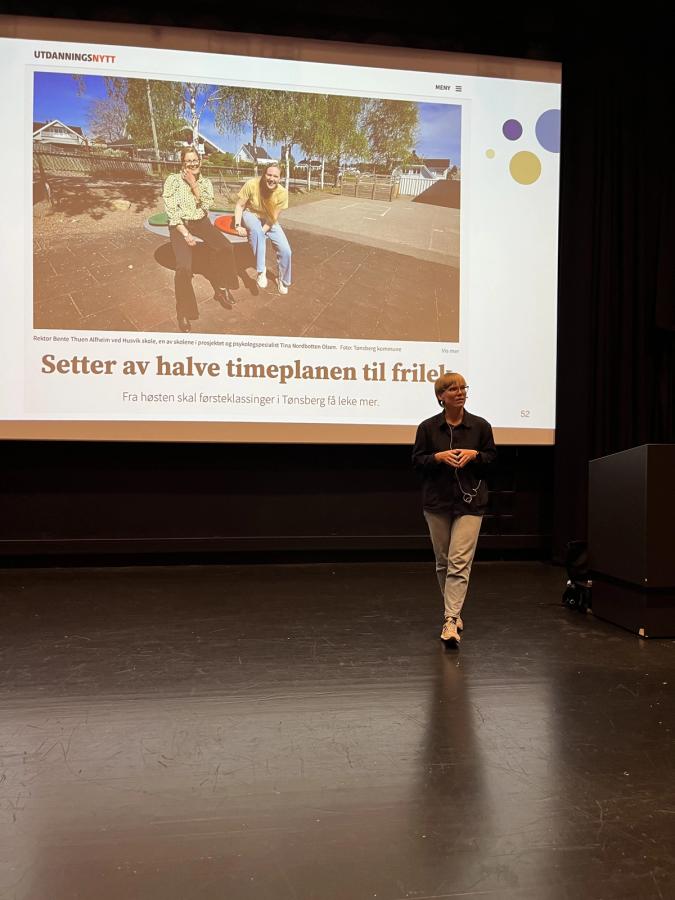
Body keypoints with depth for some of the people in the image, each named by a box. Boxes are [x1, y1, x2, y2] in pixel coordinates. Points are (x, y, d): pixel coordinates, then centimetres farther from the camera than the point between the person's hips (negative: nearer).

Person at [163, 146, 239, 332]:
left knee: (225, 248, -23)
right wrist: (185, 234, -19)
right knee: (184, 267, -26)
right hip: (180, 224, -4)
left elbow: (206, 205, -7)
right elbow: (171, 210, -11)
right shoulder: (173, 180, -5)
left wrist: (194, 185, -14)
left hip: (201, 222, 4)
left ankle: (222, 288, 0)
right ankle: (183, 311, -8)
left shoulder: (205, 182, 7)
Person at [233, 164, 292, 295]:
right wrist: (238, 225, -24)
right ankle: (261, 270, -27)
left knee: (285, 251, -10)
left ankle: (283, 280, 18)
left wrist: (261, 232, -26)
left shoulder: (282, 193, -22)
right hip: (251, 214, -2)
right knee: (256, 230, -39)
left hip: (269, 221, 2)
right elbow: (239, 205, -14)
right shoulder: (251, 184, -25)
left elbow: (273, 218, -16)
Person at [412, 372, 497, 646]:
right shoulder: (428, 427, 0)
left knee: (459, 562, -11)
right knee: (443, 562, 11)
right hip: (437, 501, 2)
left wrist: (474, 454, -13)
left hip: (470, 502, -1)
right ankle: (453, 612, 29)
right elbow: (417, 460, 2)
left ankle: (451, 622, -13)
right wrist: (439, 456, -16)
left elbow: (492, 457, 7)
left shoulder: (480, 426, 0)